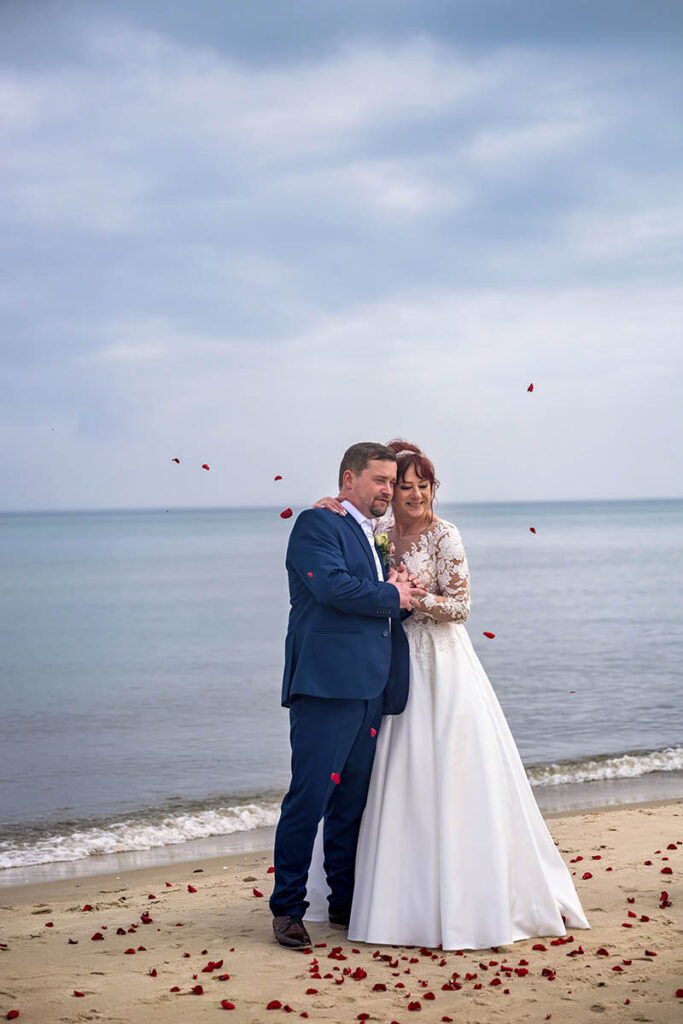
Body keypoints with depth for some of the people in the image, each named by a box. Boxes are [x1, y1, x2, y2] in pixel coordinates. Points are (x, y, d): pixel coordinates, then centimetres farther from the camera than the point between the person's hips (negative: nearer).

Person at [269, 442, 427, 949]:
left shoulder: (372, 539, 25)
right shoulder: (317, 525, -3)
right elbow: (333, 586, -18)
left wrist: (405, 594, 3)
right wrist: (392, 596, -6)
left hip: (369, 689, 9)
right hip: (327, 684, -9)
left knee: (352, 800, 12)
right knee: (310, 797, -8)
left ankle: (346, 902, 20)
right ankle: (288, 908, -2)